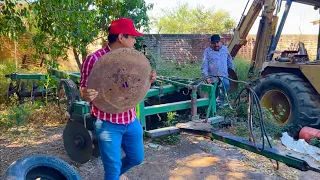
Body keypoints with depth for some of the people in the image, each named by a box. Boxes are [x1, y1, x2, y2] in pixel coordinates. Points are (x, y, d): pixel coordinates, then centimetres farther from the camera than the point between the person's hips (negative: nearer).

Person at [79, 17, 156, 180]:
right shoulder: (94, 59, -15)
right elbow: (84, 91, -9)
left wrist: (148, 80, -4)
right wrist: (86, 95, -33)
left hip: (131, 120, 7)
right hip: (108, 124, -6)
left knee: (137, 158, 22)